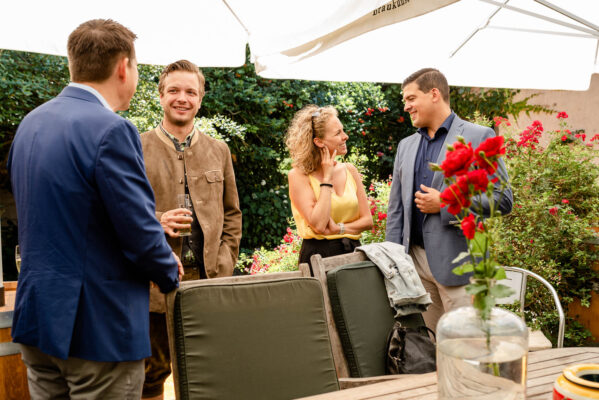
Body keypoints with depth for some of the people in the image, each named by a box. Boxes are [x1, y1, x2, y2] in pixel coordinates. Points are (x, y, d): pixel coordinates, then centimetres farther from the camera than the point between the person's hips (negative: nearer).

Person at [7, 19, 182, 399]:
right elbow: (141, 236, -20)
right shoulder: (111, 130, -20)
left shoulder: (29, 123, 7)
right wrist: (170, 272, 1)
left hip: (36, 318, 8)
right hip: (99, 326, -8)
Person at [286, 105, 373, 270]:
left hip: (353, 251, 4)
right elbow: (318, 225, -16)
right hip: (318, 255, -4)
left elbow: (367, 220, 9)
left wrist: (339, 229, -8)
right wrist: (327, 179, -11)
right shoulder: (298, 175, -6)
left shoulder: (349, 170, 9)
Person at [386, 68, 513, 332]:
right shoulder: (406, 146, 16)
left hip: (456, 261, -5)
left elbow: (502, 199, -7)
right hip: (414, 260, 5)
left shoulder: (478, 137, -2)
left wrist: (445, 204, -13)